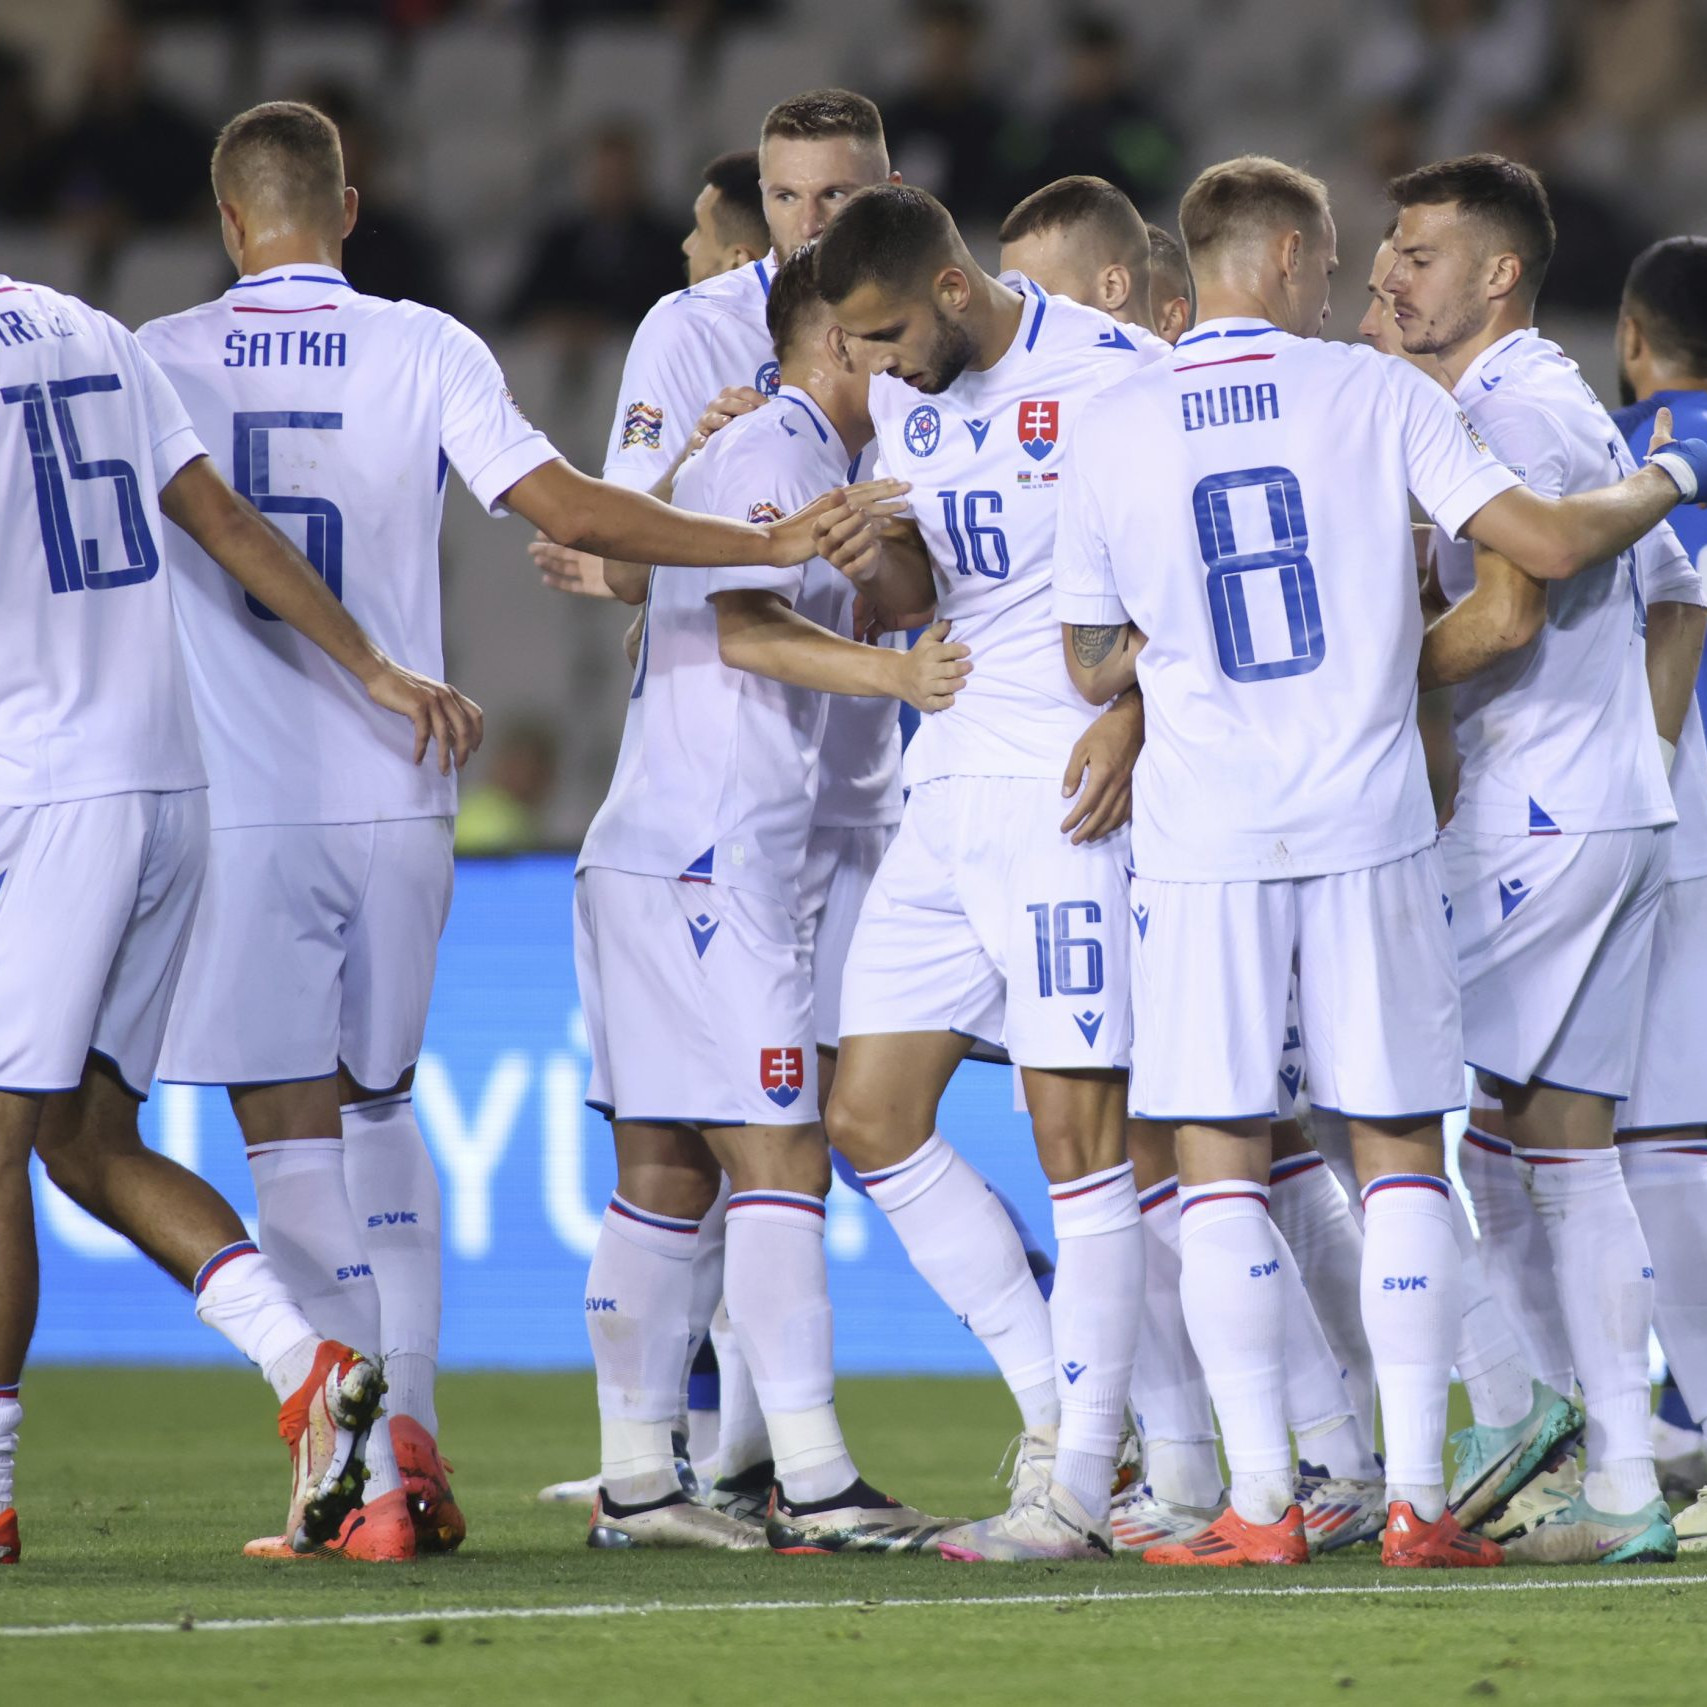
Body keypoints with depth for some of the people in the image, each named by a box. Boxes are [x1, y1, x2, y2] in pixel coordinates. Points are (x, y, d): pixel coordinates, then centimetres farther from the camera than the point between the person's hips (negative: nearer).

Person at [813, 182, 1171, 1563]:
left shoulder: (1114, 376, -11)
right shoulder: (907, 399, 12)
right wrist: (877, 561, 0)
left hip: (1073, 792, -8)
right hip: (948, 791, 8)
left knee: (1078, 1126, -7)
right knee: (871, 1117, 4)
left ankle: (1078, 1485, -3)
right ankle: (1054, 1400, 13)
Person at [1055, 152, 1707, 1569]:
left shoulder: (1114, 428, 3)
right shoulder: (1375, 392, -1)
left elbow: (1094, 666, 9)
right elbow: (1548, 546, -4)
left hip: (1203, 840, 0)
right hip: (1370, 824, 0)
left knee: (1221, 1160, 3)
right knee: (1400, 1153, 7)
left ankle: (1261, 1502, -3)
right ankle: (1418, 1495, 2)